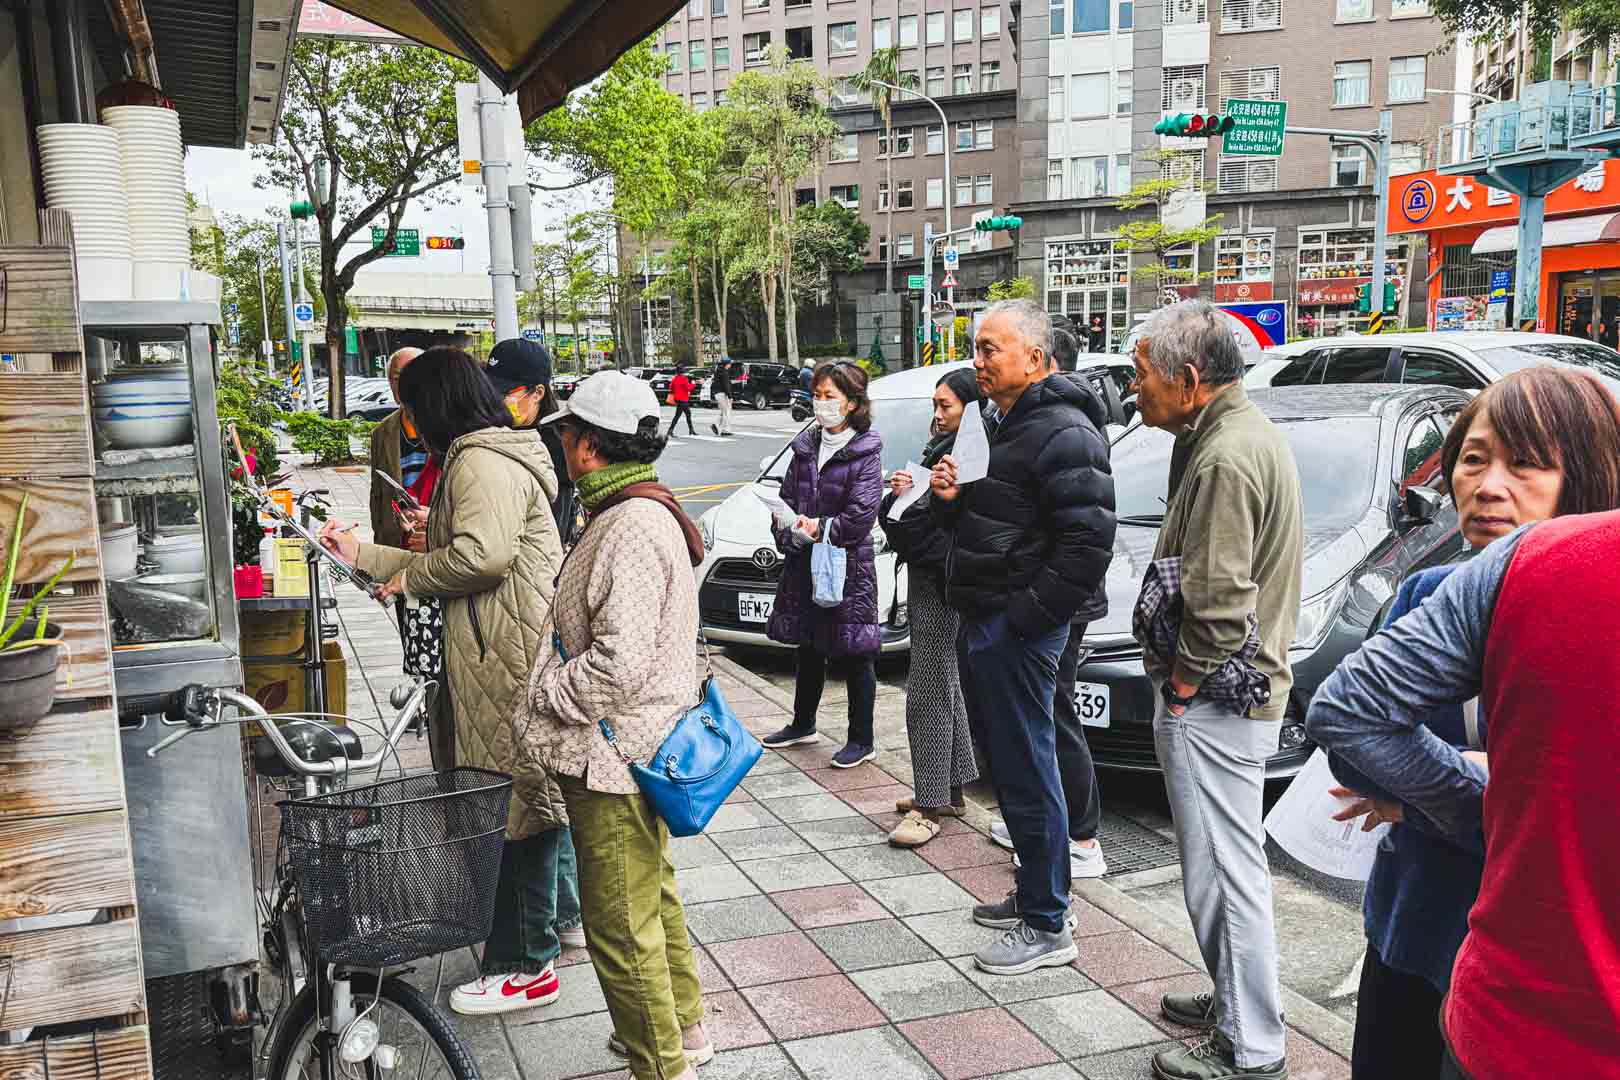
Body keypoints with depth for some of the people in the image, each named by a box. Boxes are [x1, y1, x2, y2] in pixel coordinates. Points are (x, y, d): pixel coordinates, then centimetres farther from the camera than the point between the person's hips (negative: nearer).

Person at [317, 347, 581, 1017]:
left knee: (518, 799, -4)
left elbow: (482, 553, -28)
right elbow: (450, 564, 22)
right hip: (516, 656, 11)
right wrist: (362, 555, 23)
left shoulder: (481, 463, -14)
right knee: (538, 792, 21)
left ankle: (524, 967, 6)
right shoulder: (487, 458, 21)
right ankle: (561, 916, 37)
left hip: (515, 661, -11)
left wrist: (409, 577, -10)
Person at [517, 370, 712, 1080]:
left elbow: (618, 662, -28)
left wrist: (540, 695, -15)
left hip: (614, 754, -11)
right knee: (652, 897, 24)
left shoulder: (632, 529, -24)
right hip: (632, 747, 11)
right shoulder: (635, 513, 10)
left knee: (620, 923, 2)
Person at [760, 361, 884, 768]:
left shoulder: (866, 449, -8)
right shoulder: (806, 445, 10)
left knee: (854, 654, 2)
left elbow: (861, 514, -16)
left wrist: (819, 529, -16)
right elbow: (787, 498, 8)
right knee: (808, 647, 18)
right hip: (804, 564, 6)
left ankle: (862, 740, 13)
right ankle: (803, 724, 35)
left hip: (849, 565, -6)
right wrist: (790, 532, -10)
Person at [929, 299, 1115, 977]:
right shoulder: (1006, 425, 17)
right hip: (982, 623, 10)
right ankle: (1035, 894, 31)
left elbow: (1088, 545, -22)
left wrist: (1024, 616, -20)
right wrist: (949, 498, 4)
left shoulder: (1063, 433, -15)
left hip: (1018, 630, -10)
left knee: (1028, 773, -3)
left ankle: (1047, 927, 9)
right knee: (1008, 767, 17)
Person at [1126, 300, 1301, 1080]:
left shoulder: (1225, 457, -21)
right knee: (1226, 866, 21)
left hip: (1212, 702, -11)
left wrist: (1183, 683, -12)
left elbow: (1220, 603, -27)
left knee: (1225, 870, 0)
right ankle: (1235, 1003, 37)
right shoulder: (1247, 431, 13)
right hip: (1240, 690, 11)